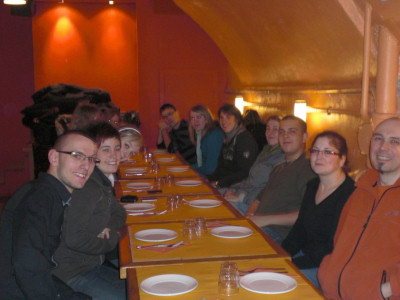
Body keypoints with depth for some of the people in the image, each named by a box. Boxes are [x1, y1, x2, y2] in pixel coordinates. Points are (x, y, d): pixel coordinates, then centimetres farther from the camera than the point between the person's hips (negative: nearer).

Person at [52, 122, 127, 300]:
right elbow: (74, 238, -29)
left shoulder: (103, 182, 7)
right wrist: (111, 241, -13)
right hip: (72, 272, -10)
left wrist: (108, 228, -5)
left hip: (92, 264, 10)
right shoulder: (87, 187, -24)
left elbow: (119, 214, 18)